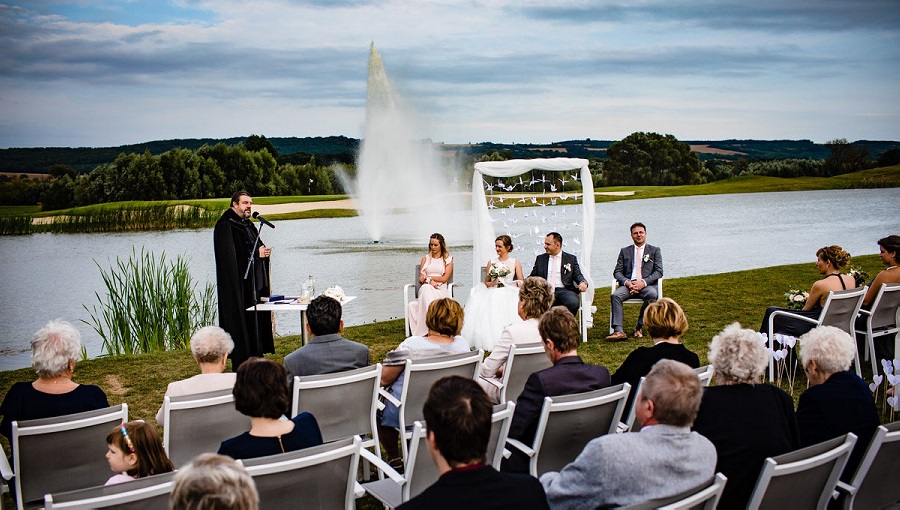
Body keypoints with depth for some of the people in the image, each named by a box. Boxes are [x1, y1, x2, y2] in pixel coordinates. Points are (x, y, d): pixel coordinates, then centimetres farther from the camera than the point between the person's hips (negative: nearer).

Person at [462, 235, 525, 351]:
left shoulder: (515, 263, 11)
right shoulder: (491, 263, 18)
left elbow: (521, 282, 6)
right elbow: (486, 282, 20)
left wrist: (519, 283, -17)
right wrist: (493, 283, 0)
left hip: (508, 295, -2)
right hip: (492, 294, 2)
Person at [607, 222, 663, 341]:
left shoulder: (654, 251, 17)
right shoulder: (625, 251, 21)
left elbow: (658, 272, 5)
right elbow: (617, 272, 12)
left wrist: (644, 282, -12)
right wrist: (627, 282, -10)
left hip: (647, 285, -1)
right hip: (628, 284, 1)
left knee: (652, 294, -36)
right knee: (615, 295, -30)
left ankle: (639, 327, -22)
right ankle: (618, 331, -38)